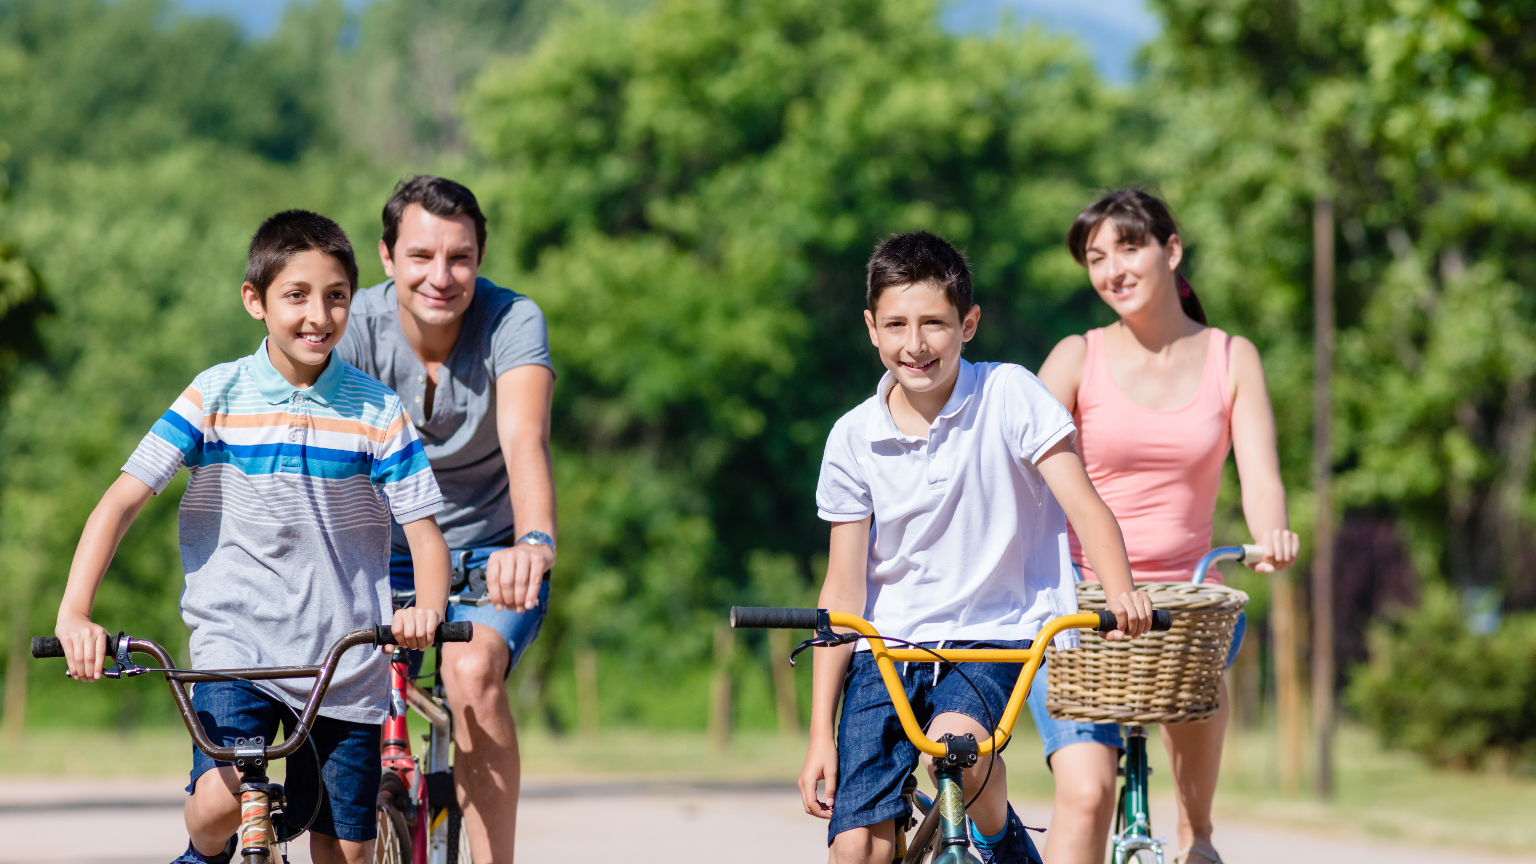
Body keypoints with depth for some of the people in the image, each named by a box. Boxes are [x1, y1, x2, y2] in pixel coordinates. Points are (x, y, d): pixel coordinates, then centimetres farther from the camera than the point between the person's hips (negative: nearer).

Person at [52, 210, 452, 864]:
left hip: (346, 659, 1)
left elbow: (425, 534, -3)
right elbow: (120, 503, -7)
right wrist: (74, 614, -21)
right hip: (236, 644, -1)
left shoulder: (376, 412, -2)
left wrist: (426, 610, -26)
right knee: (218, 802, -23)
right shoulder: (215, 399, -4)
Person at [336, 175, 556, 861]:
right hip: (384, 553, 2)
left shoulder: (512, 322, -21)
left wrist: (535, 542, -57)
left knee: (472, 671, -29)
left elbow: (525, 442, -38)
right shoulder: (357, 326, -18)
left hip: (489, 552, -2)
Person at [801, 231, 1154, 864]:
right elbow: (843, 590, 1)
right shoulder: (854, 438, -1)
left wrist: (1121, 594, -34)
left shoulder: (1008, 395, -7)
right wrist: (820, 735, -2)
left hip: (994, 634, -2)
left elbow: (1083, 504, -13)